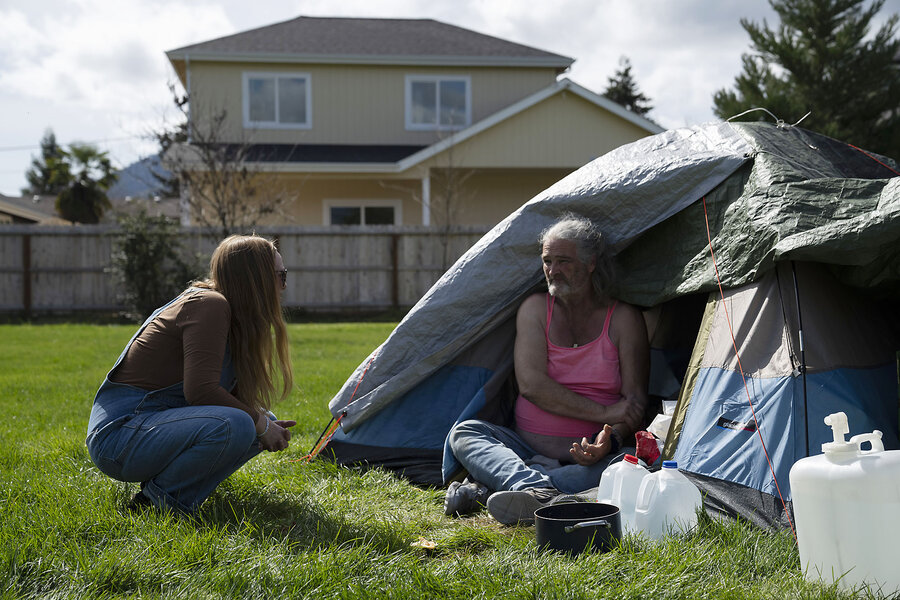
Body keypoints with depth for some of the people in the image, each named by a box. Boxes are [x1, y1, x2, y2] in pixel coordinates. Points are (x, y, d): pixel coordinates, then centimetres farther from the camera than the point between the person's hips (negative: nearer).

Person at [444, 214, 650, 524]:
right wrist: (603, 412, -17)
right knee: (463, 432, -21)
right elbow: (531, 384, -9)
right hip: (528, 448, 2)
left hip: (588, 454, -2)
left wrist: (612, 438, -26)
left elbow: (635, 403, -2)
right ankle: (539, 491, -49)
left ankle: (485, 489, -42)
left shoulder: (624, 319, 1)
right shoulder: (535, 308, 4)